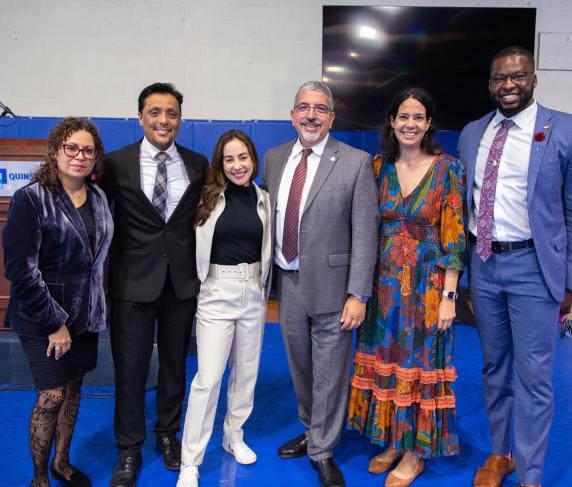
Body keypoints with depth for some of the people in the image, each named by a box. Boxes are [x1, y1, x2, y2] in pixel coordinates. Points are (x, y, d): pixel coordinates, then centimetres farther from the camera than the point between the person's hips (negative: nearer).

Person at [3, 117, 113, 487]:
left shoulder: (99, 197, 3)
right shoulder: (32, 198, -15)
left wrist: (96, 303, 4)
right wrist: (54, 322, -16)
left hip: (85, 314, 6)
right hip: (43, 318, -5)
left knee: (74, 388, 16)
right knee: (52, 397, 1)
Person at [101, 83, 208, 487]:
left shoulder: (198, 164, 3)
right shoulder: (116, 163, -4)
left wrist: (200, 268, 3)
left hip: (182, 280, 2)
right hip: (133, 282, -2)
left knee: (175, 363, 16)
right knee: (130, 368, 7)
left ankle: (168, 434, 38)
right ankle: (129, 450, 27)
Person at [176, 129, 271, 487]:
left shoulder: (264, 199, 3)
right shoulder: (210, 198, -5)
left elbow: (267, 250, 10)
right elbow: (195, 246, -3)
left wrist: (263, 289, 11)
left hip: (253, 293, 4)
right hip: (217, 293, -4)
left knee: (247, 371, 15)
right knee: (208, 378, -5)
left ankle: (234, 436, 36)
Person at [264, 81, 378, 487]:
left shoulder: (356, 162, -8)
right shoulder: (274, 158, 6)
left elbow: (365, 232, -10)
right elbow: (268, 218, 10)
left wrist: (358, 294, -14)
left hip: (329, 285, -4)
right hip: (288, 282, 5)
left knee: (329, 372, 7)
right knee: (300, 367, 20)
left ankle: (323, 452, 27)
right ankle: (311, 430, 43)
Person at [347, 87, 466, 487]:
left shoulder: (447, 168, -6)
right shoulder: (378, 166, 4)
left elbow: (454, 236, -8)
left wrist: (448, 295, -11)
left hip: (427, 284, -3)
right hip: (384, 284, 4)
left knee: (419, 362, 7)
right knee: (384, 359, 12)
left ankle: (415, 450, 25)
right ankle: (390, 440, 31)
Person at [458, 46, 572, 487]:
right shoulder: (472, 134, 7)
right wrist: (462, 265, 11)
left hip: (533, 265, -4)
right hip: (483, 263, 5)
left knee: (533, 376, 2)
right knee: (494, 367, 17)